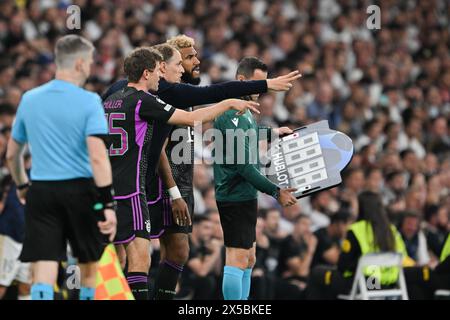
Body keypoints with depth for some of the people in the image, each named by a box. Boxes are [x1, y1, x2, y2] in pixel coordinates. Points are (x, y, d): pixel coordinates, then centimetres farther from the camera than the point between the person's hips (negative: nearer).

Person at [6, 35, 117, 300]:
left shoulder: (29, 99, 7)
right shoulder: (88, 101, -7)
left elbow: (12, 154, 17)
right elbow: (97, 157, -17)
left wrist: (22, 186, 35)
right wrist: (108, 204, -17)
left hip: (40, 191, 3)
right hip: (80, 189, -3)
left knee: (43, 277, -4)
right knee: (89, 270, 15)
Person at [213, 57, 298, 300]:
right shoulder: (231, 114, -18)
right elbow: (242, 163, -22)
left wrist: (273, 133, 30)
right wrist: (275, 191, -19)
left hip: (244, 196, 11)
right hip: (236, 196, -11)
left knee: (248, 260, 13)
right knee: (237, 260, -12)